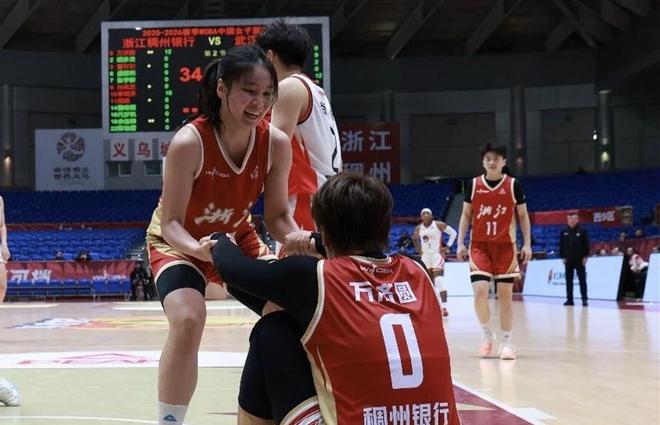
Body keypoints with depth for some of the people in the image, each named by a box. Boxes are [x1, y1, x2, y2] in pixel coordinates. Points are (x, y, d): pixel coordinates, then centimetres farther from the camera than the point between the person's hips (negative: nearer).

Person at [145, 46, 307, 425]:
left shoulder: (276, 143, -20)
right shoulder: (189, 142, -32)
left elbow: (278, 215, -9)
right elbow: (170, 223, -27)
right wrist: (199, 249, -47)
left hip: (237, 238, 5)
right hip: (179, 243, -5)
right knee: (188, 321, -29)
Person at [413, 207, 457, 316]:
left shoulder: (438, 225, -7)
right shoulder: (418, 228, 6)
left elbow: (453, 233, -4)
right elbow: (414, 239, 26)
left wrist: (447, 247, -9)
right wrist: (418, 250, 12)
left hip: (437, 254, -5)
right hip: (425, 256, 5)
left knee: (439, 280, -17)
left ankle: (444, 307, -20)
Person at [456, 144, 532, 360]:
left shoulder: (513, 185, -1)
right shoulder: (474, 184, 3)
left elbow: (523, 216, 5)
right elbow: (466, 215, 10)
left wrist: (527, 244, -3)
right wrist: (460, 243, 2)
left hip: (505, 246, -1)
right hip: (479, 245, 1)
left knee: (505, 295, 2)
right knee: (480, 291, -12)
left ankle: (506, 342, 12)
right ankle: (487, 334, 11)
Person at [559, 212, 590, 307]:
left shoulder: (582, 231, -2)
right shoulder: (563, 232, 6)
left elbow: (586, 245, -3)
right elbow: (561, 245, 7)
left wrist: (585, 257, -8)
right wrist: (562, 257, 1)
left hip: (580, 260, -3)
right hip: (568, 260, 3)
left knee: (582, 280, -2)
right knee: (569, 281, 5)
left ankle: (585, 299, 0)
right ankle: (569, 299, 9)